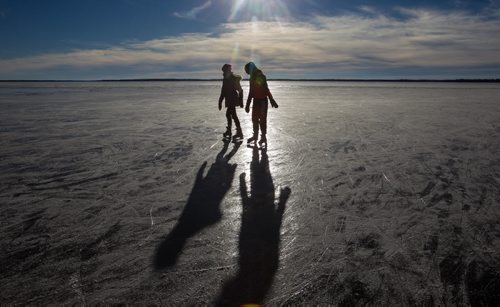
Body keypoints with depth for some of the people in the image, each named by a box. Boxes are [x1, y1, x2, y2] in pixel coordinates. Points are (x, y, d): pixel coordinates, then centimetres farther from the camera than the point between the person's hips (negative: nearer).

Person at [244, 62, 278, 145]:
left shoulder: (261, 76, -12)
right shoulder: (252, 78, 11)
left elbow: (266, 89, -18)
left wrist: (272, 100, -21)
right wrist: (248, 104, 18)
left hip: (262, 100, -8)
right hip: (256, 100, 8)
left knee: (262, 119, -4)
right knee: (254, 118, 12)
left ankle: (263, 137, 5)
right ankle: (255, 135, 25)